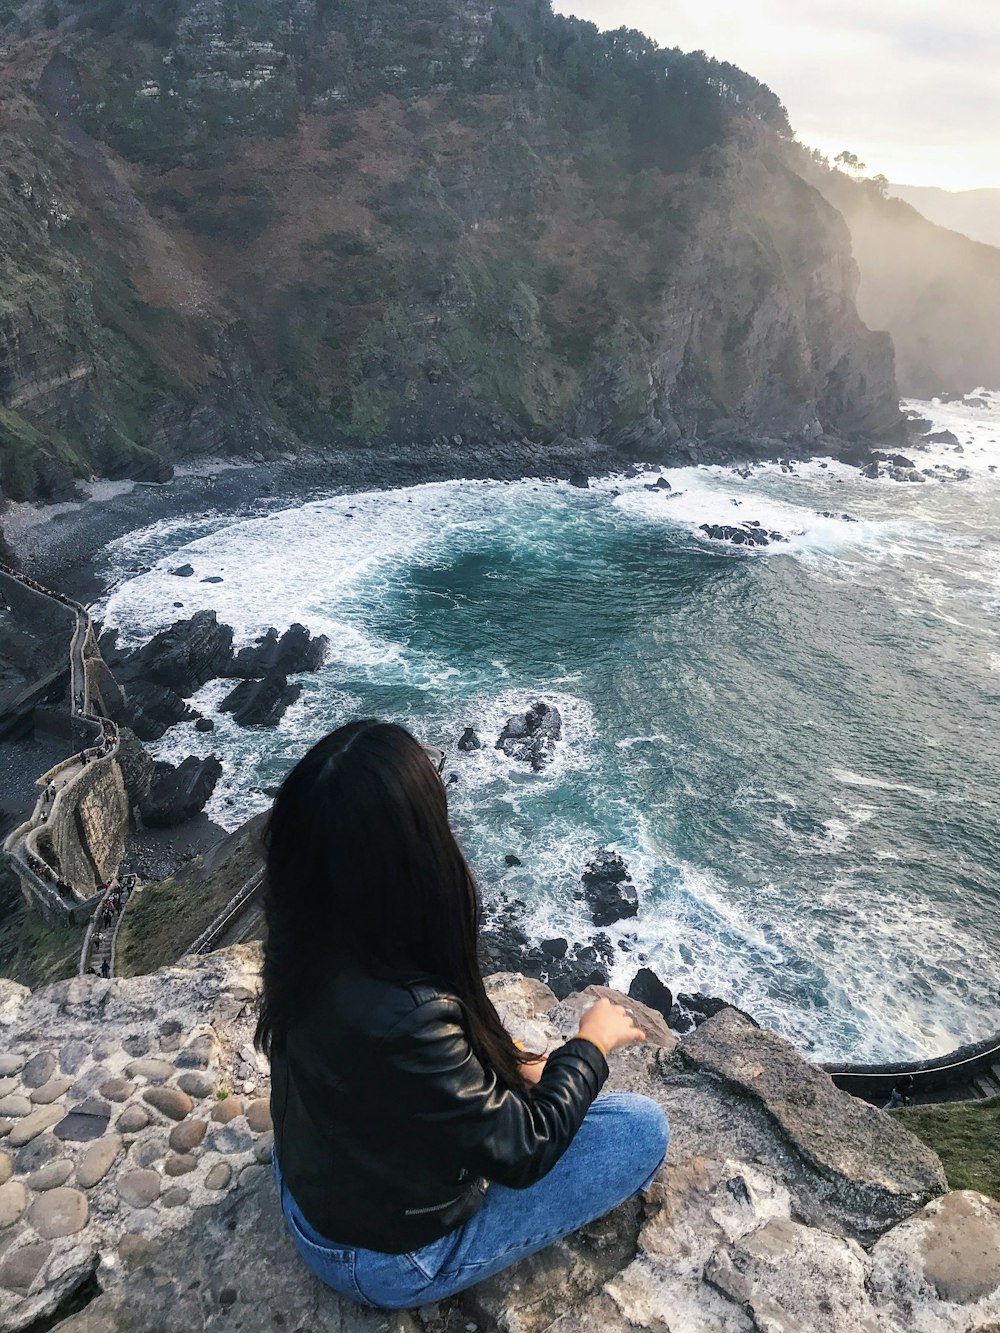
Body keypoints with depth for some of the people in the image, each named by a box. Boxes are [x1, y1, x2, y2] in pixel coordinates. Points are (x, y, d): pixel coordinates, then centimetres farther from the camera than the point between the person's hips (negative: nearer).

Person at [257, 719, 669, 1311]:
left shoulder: (306, 939, -19)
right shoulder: (400, 1021, -43)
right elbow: (521, 1152, -25)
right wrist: (592, 1045, -11)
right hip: (388, 1259, -6)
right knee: (643, 1127, -3)